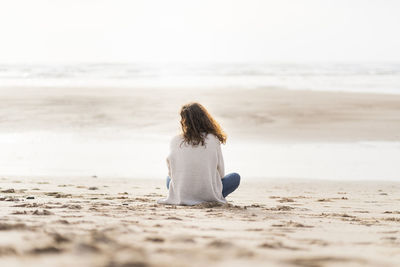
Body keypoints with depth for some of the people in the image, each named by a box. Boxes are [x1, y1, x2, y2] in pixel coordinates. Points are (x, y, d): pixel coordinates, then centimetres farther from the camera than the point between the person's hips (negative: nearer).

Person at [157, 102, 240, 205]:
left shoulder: (175, 141, -4)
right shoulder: (213, 140, -7)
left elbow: (171, 173, 6)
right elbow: (221, 173, 1)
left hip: (180, 196, 2)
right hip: (208, 195, -2)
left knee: (169, 179, 38)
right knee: (235, 177, 22)